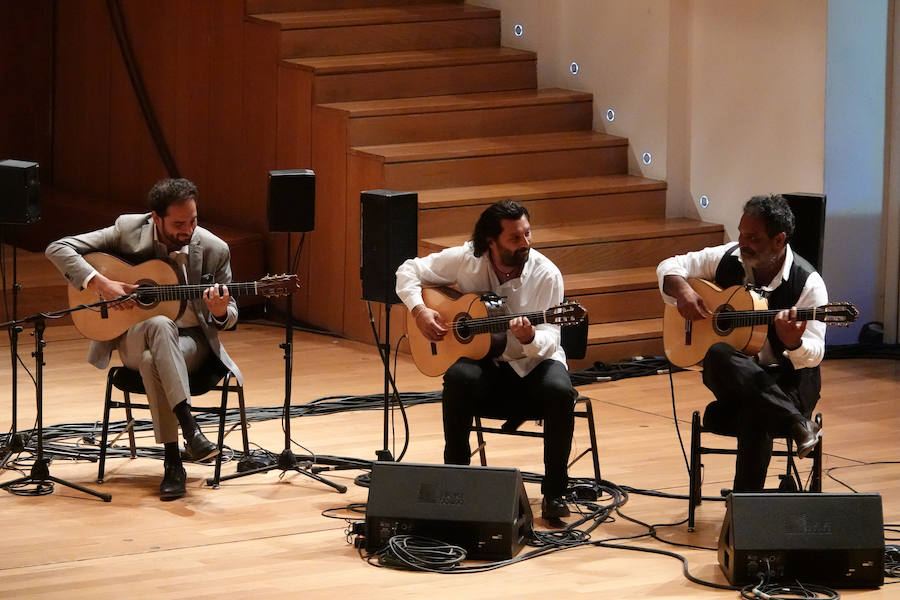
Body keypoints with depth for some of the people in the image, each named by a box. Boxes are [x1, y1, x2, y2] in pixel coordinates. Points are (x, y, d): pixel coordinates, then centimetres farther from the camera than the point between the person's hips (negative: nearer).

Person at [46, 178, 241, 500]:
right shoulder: (128, 230, -8)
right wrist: (99, 283, -23)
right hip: (134, 337, 0)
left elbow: (228, 317, 4)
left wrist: (221, 311, -22)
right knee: (160, 325, -38)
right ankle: (190, 429, -47)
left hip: (189, 340, 0)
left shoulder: (214, 250, -6)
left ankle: (173, 464, -34)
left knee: (152, 361, -37)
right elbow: (58, 249, -9)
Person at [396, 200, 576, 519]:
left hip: (533, 362, -1)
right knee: (459, 378, -34)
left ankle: (554, 493, -18)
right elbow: (409, 271, 2)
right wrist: (419, 310, -15)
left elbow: (550, 340, -18)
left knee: (559, 392, -33)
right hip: (481, 359, 1)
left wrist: (530, 340, -41)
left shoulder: (546, 274, -14)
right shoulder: (466, 259, -9)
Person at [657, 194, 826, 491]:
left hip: (787, 379, -4)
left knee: (756, 410, -40)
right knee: (717, 355, -35)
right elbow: (670, 266, 13)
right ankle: (796, 423, -39)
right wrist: (682, 290, -10)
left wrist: (793, 343, -39)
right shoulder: (728, 259, 3)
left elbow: (813, 354, -15)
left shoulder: (807, 283, -10)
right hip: (735, 377, 4)